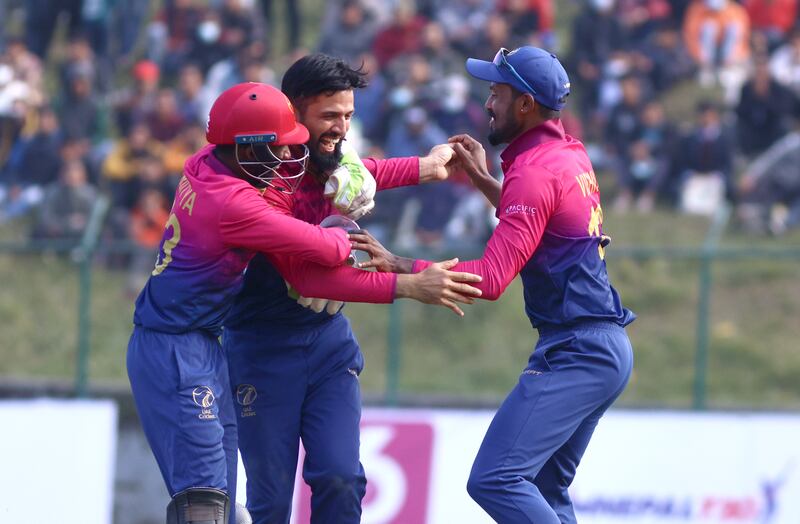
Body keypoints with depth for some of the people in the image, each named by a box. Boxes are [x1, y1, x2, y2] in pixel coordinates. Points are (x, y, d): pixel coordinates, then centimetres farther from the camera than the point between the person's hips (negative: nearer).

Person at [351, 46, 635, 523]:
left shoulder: (534, 172, -15)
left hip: (575, 354, -11)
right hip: (608, 348, 11)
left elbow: (491, 278, -24)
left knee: (495, 480, -19)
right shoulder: (571, 154, 14)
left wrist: (397, 265, -26)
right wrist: (482, 180, 26)